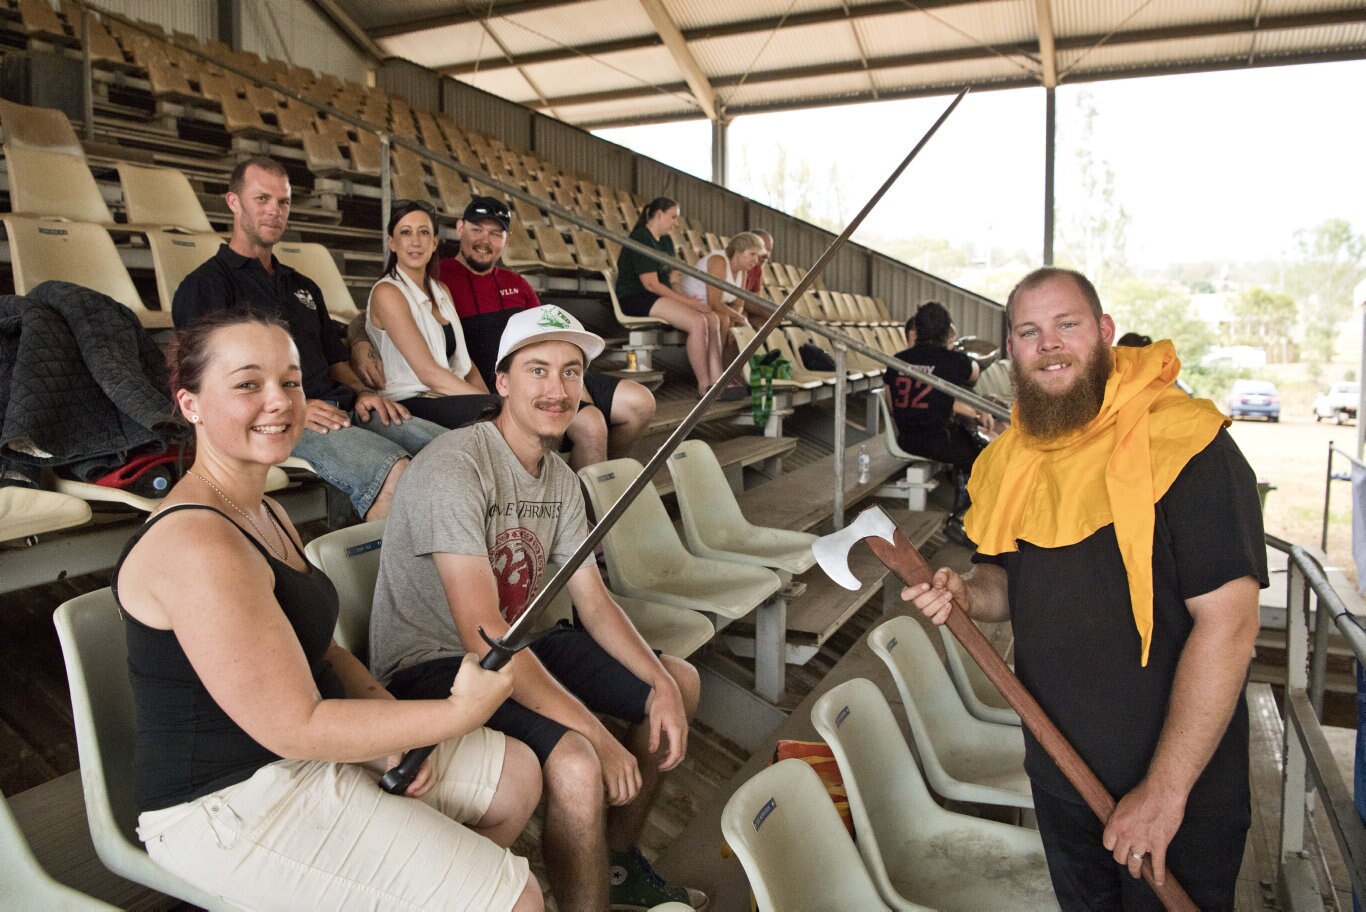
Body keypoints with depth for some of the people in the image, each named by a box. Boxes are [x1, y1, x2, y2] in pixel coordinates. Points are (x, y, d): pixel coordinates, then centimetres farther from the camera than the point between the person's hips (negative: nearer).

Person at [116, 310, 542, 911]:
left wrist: (387, 715, -5)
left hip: (307, 747, 10)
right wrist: (458, 713, -22)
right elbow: (295, 727, -26)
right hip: (230, 803, -10)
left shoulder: (266, 514, 8)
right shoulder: (197, 547, -26)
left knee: (516, 775, 13)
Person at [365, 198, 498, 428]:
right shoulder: (387, 292, -7)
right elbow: (428, 372, -14)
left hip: (450, 399, 7)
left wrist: (487, 396, -6)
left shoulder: (441, 290, 17)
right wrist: (490, 402, -19)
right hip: (411, 404, -7)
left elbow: (463, 361, 13)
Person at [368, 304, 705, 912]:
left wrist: (662, 686, -9)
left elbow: (594, 602, 5)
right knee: (575, 763, -33)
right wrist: (596, 732, -30)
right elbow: (482, 632, -31)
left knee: (679, 681, 9)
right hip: (431, 664, -9)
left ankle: (620, 860, 26)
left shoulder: (560, 478, 4)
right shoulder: (454, 468, -24)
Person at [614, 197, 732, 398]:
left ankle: (716, 382, -14)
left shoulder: (666, 241, 19)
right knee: (698, 322, -27)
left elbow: (671, 280, 16)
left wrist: (688, 298, -3)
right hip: (636, 299, -9)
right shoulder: (640, 239, -12)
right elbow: (651, 284, -18)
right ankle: (703, 385, -17)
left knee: (712, 319, -11)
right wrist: (686, 301, -17)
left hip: (661, 297, 9)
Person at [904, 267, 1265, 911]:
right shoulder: (1011, 458, 3)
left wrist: (1164, 790, -22)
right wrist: (968, 594, -9)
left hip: (1179, 789, -6)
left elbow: (1227, 625, -22)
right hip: (1057, 769, 6)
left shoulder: (1186, 445, -18)